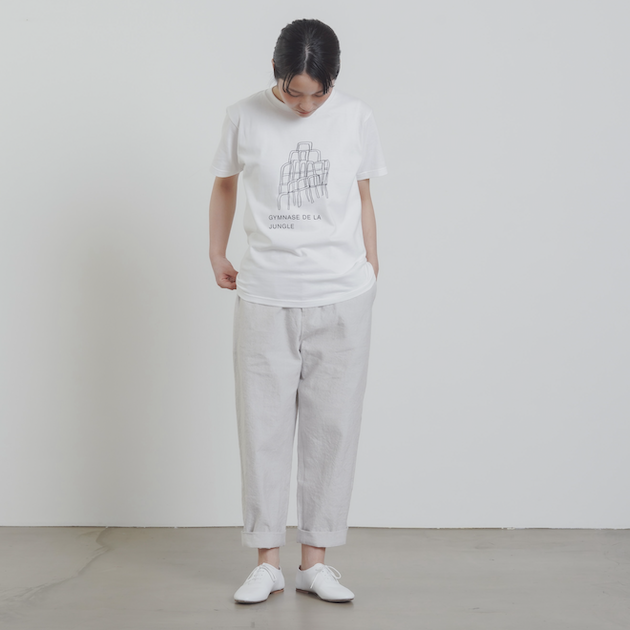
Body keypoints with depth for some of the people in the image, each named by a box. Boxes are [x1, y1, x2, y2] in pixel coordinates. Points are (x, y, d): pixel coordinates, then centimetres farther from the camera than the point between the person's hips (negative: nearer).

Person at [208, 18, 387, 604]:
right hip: (265, 297, 0)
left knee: (331, 428, 3)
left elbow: (362, 198, 12)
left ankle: (315, 560, 14)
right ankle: (267, 561, 13)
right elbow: (224, 183, 17)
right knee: (263, 428, 1)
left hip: (342, 298, 1)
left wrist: (371, 271, 11)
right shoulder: (244, 117, 0)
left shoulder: (356, 118, 3)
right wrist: (216, 255, 15)